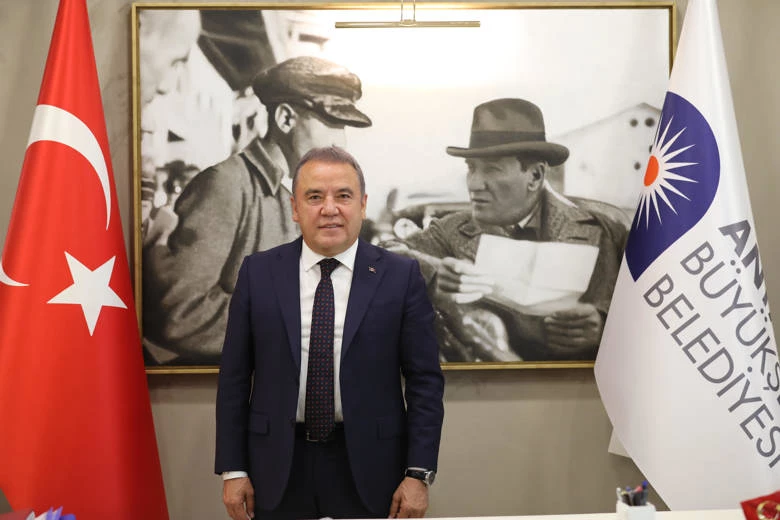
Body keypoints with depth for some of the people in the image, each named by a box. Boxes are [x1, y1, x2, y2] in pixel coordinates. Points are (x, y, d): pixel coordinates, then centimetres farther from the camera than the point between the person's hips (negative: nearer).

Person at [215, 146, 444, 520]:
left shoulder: (401, 275, -4)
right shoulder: (258, 272, 0)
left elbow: (425, 380, -3)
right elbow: (235, 377, 2)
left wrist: (418, 474, -8)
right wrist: (233, 469, 0)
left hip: (367, 465, -1)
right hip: (279, 467, 1)